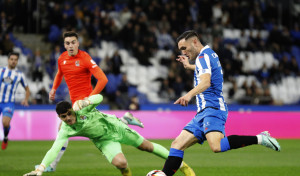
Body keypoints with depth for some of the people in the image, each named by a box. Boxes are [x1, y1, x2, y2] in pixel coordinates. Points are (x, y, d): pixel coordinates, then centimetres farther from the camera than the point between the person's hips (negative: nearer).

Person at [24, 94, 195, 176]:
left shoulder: (81, 109, -28)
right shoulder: (65, 131, -24)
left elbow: (99, 97, -36)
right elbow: (54, 149, -32)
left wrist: (84, 102, -55)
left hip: (114, 127, -1)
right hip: (104, 141, 1)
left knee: (146, 146, 7)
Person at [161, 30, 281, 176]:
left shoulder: (203, 56, -6)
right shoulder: (211, 54, 24)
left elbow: (206, 82, -25)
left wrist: (189, 95, -43)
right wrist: (189, 66, 66)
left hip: (212, 108, -11)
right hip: (203, 112, 11)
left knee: (216, 147, -33)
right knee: (177, 145, 3)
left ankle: (259, 139, -24)